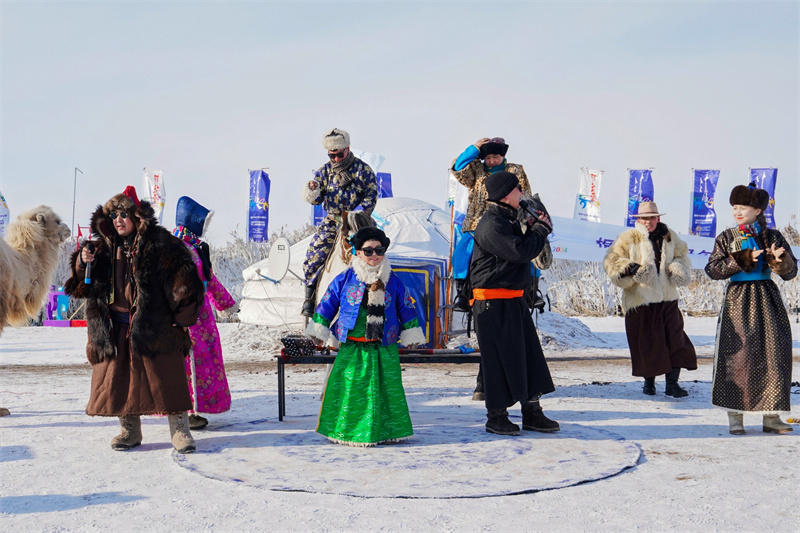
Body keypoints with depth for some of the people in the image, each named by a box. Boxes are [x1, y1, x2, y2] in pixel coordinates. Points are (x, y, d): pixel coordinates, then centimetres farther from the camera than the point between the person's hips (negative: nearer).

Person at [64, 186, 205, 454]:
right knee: (120, 378, 8)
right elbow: (85, 284, 16)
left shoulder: (159, 243, -5)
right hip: (116, 326, 5)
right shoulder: (105, 247, 12)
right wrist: (84, 263, -5)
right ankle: (130, 430, 22)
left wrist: (181, 313, -10)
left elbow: (183, 276, -6)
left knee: (166, 377, -3)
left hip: (153, 325, -5)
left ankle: (180, 429, 5)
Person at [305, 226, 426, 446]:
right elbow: (327, 303, 8)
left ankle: (387, 430, 18)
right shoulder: (344, 279, 1)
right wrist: (319, 328, 9)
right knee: (349, 388, -1)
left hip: (384, 349, 1)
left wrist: (411, 333, 15)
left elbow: (406, 307, 15)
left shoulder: (393, 281, 6)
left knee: (386, 388, 5)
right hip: (352, 348, -1)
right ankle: (348, 431, 10)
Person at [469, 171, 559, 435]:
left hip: (515, 299, 10)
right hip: (493, 303, -10)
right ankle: (496, 416, 11)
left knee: (529, 354, 10)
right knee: (499, 358, -2)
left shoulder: (508, 220, 16)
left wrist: (536, 227, 5)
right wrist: (540, 228, -8)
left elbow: (523, 250, 18)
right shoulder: (491, 225, -17)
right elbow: (521, 252, -22)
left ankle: (531, 413, 19)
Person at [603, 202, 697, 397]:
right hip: (640, 300, -3)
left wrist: (679, 270, 6)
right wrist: (627, 269, -22)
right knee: (646, 343, 3)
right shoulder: (628, 239, -3)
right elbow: (611, 260, -5)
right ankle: (648, 381, 21)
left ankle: (672, 383, 5)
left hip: (667, 299, 3)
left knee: (675, 340, -2)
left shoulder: (669, 238, 10)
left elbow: (681, 255, 26)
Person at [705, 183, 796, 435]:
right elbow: (712, 270, -5)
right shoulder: (726, 238, 4)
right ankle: (735, 416, 3)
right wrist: (741, 260, -15)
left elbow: (790, 273, 5)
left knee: (774, 354, 0)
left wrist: (780, 260, -17)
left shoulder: (773, 236, 7)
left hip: (768, 299, 2)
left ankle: (771, 416, 8)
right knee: (737, 355, -4)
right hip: (738, 300, -2)